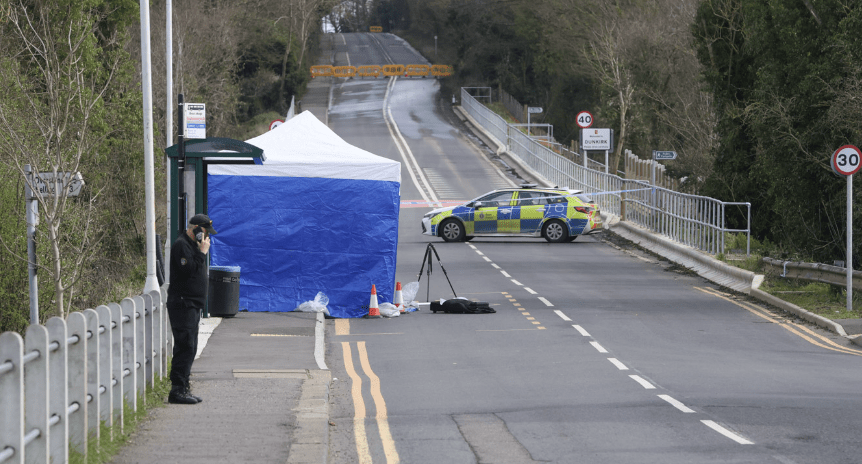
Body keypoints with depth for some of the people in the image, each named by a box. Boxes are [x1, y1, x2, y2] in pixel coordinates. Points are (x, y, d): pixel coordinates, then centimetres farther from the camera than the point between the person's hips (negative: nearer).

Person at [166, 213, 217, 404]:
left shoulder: (192, 245, 20)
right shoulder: (181, 245, -12)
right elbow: (188, 270, -23)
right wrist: (202, 253, -16)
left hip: (192, 306, 11)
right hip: (182, 304, -11)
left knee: (189, 349, 11)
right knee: (185, 347, -14)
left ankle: (183, 388, 14)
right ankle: (177, 390, -15)